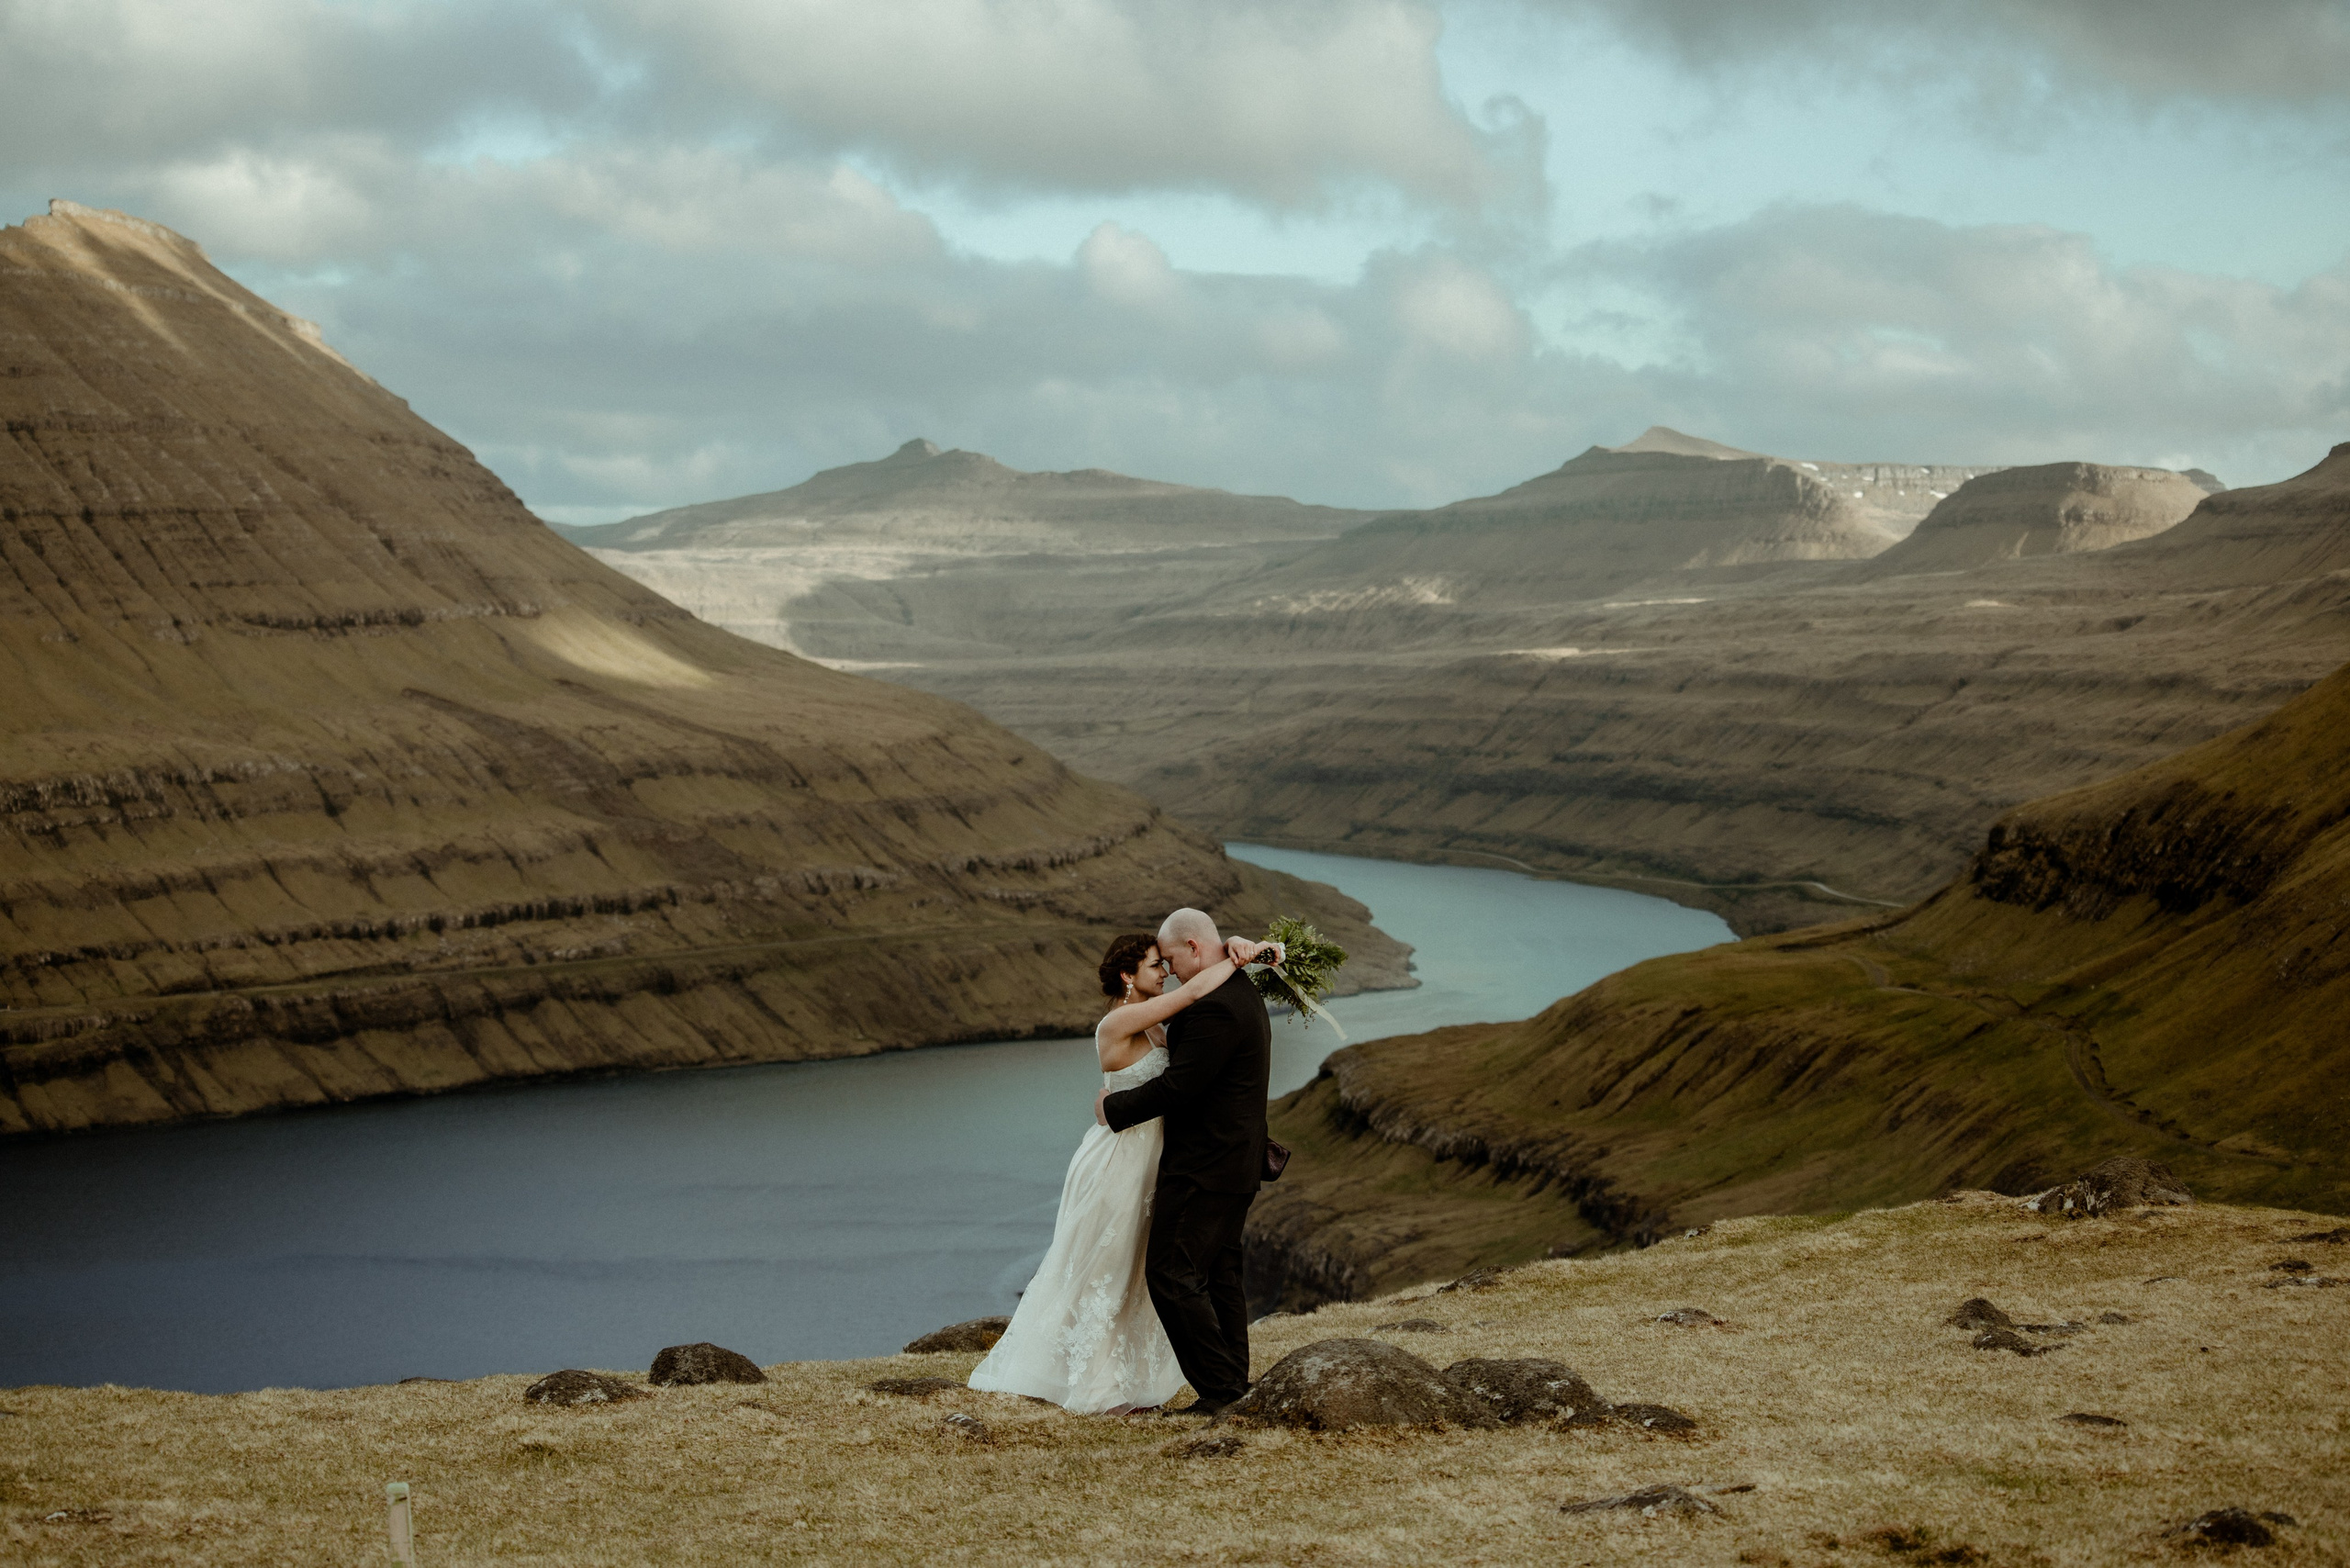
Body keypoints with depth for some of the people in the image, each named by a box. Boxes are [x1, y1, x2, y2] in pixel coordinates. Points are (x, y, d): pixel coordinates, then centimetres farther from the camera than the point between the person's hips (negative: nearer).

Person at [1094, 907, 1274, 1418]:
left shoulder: (1213, 1007, -22)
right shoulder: (1244, 994, 13)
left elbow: (1179, 1085, -22)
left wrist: (1116, 1107, -8)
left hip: (1203, 1165, -11)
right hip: (1237, 1163, 11)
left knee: (1172, 1274, -7)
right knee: (1219, 1274, 14)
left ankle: (1219, 1390, -7)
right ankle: (1235, 1387, 16)